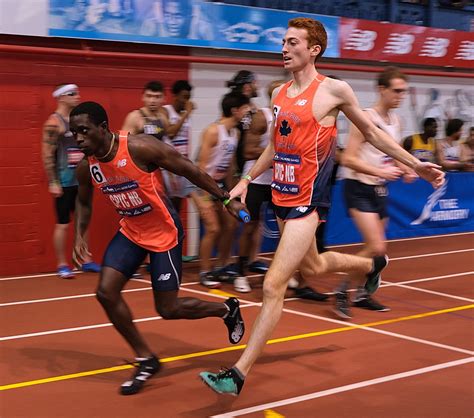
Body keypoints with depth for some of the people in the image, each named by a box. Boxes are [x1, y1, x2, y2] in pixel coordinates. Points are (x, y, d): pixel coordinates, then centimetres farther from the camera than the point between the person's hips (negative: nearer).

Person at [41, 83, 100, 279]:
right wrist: (53, 182, -18)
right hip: (64, 181, -8)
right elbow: (47, 155, -15)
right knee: (63, 224, -2)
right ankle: (62, 265, 5)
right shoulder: (54, 122, -12)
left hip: (81, 180, 8)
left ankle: (86, 260, 20)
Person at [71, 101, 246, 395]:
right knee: (106, 292, -8)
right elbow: (85, 202, 14)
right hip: (130, 231, 6)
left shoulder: (140, 148, -27)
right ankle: (146, 360, 10)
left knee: (168, 309, -2)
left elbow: (190, 170, -17)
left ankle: (227, 310, 28)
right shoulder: (86, 167, -8)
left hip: (164, 232, -6)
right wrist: (81, 235, 1)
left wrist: (226, 200, -13)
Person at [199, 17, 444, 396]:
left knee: (274, 286, -12)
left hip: (307, 202, -8)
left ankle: (238, 375, -8)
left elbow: (372, 132, 2)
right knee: (312, 267, 27)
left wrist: (414, 164, 3)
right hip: (282, 196, 8)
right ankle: (372, 265, 56)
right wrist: (247, 180, 19)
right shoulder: (280, 94, 9)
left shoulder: (333, 90, -9)